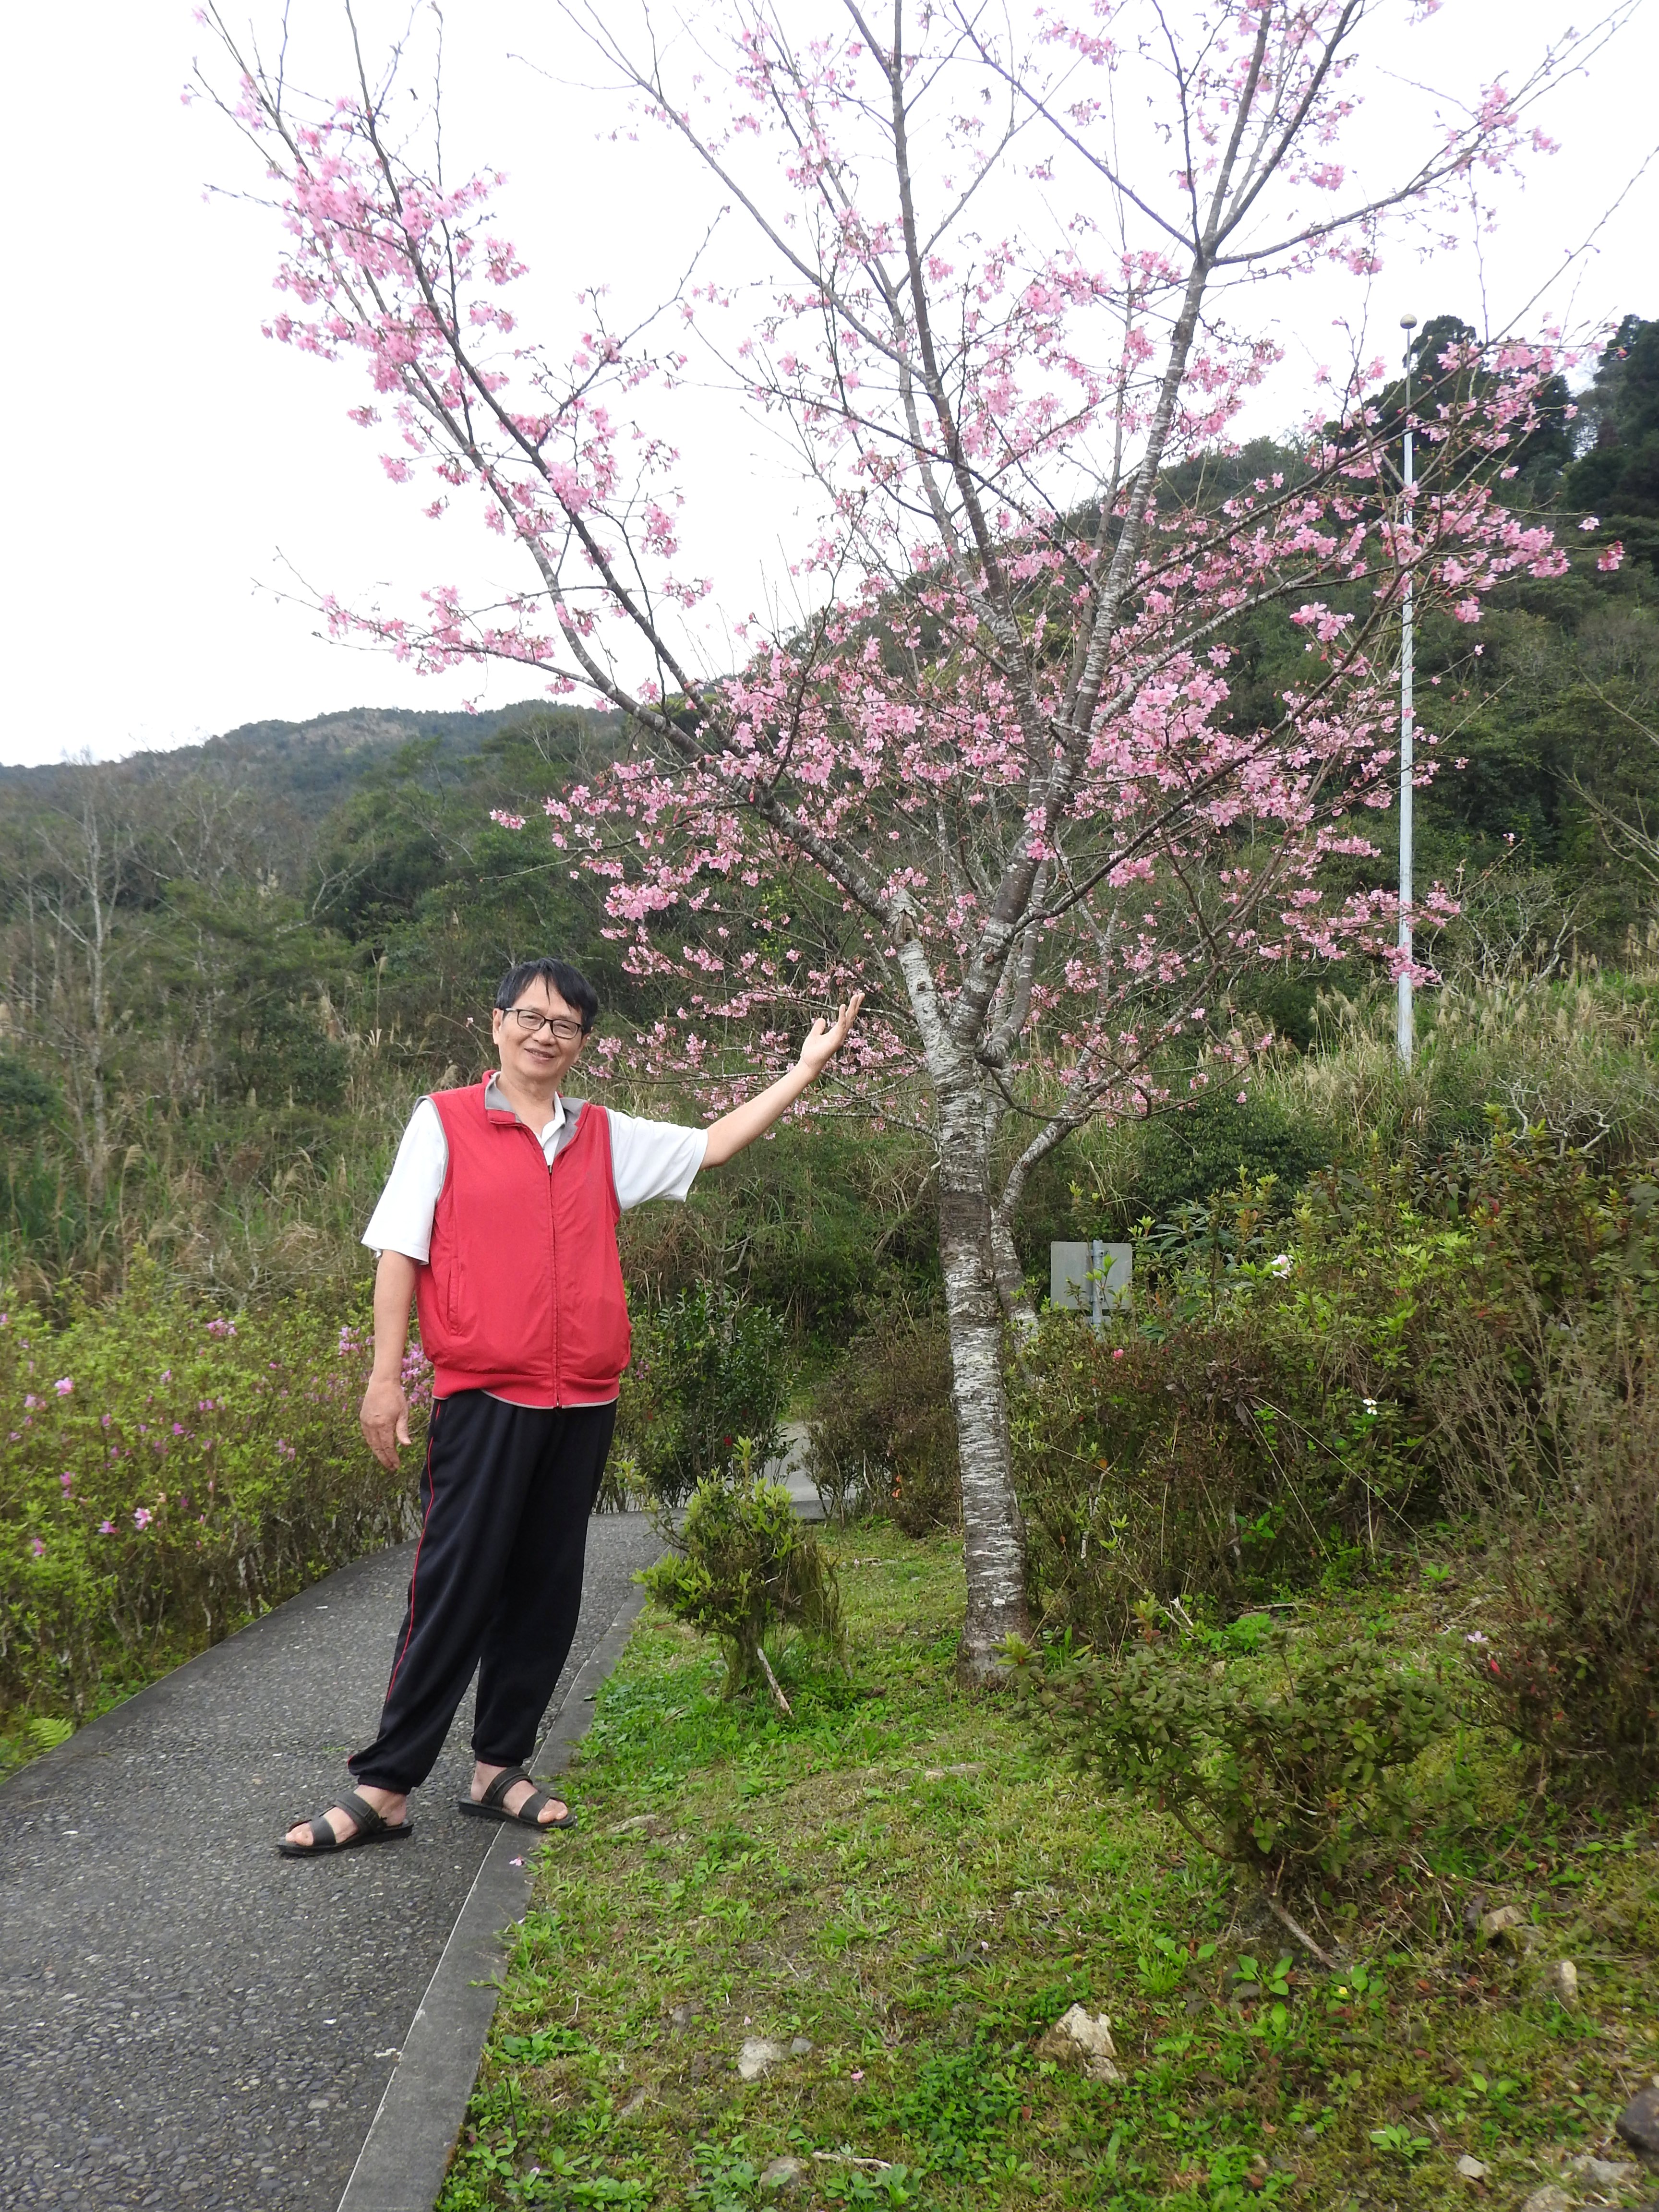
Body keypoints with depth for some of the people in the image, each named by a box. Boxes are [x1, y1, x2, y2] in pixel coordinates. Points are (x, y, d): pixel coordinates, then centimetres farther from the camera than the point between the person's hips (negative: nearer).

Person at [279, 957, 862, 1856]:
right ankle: (383, 1787, 4)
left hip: (584, 1402, 5)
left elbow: (714, 1143, 18)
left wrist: (805, 1070, 13)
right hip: (483, 1398, -4)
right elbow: (399, 1251, 0)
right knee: (455, 1589, -5)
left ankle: (499, 1768, 22)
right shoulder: (443, 1122, 2)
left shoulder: (607, 1137, 13)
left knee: (547, 1592, 9)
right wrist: (385, 1376, -5)